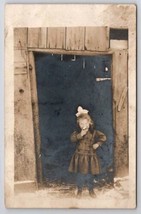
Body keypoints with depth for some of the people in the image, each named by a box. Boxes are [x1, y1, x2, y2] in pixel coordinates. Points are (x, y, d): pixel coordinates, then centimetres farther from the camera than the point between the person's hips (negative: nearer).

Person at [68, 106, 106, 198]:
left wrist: (98, 143, -17)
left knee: (90, 174, 9)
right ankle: (80, 189, 26)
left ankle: (91, 189, 28)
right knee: (80, 174, 8)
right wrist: (80, 134, -32)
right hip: (80, 157, 0)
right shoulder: (77, 132, -3)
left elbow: (103, 137, -6)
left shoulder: (94, 132, -4)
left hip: (90, 157, 0)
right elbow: (72, 138, -20)